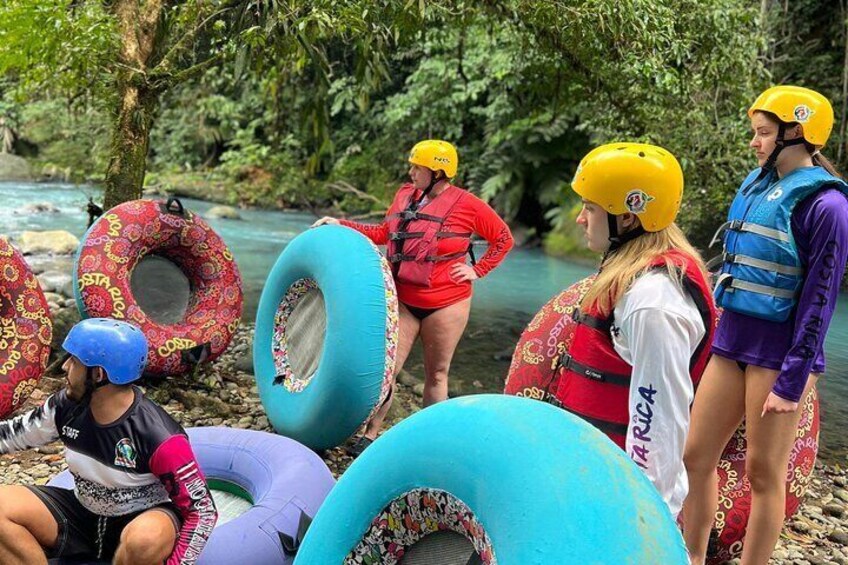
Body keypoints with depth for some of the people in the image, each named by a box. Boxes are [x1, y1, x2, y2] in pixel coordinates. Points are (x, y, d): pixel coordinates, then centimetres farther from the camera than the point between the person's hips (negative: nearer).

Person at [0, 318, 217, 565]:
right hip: (82, 516, 6)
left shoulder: (158, 436, -26)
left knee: (145, 539, -41)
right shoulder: (66, 406, -8)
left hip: (142, 522, -6)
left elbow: (202, 510, -21)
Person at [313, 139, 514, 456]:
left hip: (446, 305, -3)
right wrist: (341, 225, 12)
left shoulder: (467, 205, -10)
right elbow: (384, 233, 16)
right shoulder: (405, 195, 3)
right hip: (403, 302, 3)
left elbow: (504, 239, 1)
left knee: (437, 373, 10)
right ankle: (371, 435, 9)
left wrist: (478, 270, -5)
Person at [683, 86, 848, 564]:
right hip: (732, 342, 8)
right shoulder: (756, 186, 9)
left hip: (778, 352, -7)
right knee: (696, 456, 11)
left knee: (764, 471, 3)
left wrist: (793, 380, -15)